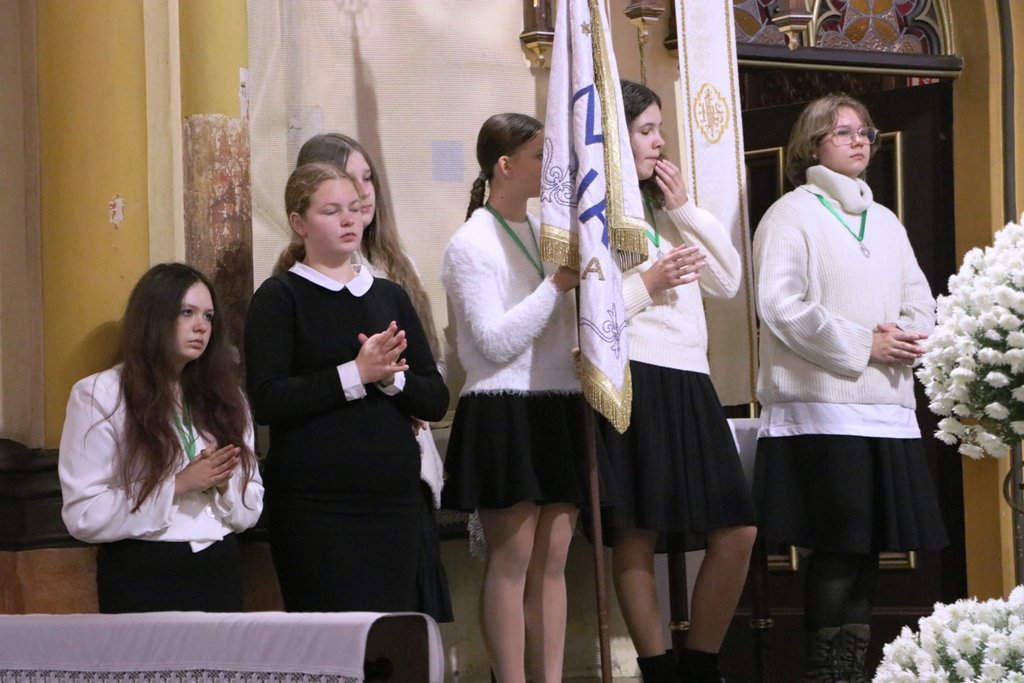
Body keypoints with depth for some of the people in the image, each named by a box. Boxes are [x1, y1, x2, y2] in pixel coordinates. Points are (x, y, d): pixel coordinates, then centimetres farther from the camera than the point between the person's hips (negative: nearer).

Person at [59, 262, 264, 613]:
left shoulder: (225, 397, 11)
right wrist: (177, 485, -17)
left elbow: (250, 511, 10)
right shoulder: (98, 396, -6)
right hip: (142, 580, -5)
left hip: (219, 573, 5)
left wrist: (224, 482, -11)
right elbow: (83, 516, -13)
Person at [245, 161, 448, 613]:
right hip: (315, 504, -5)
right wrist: (355, 375, -17)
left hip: (395, 499, 5)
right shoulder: (280, 297, 0)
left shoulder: (390, 296, 15)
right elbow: (267, 401, -13)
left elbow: (436, 400, 11)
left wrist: (391, 377, -9)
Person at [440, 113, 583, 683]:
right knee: (512, 559, -6)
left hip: (559, 407, 7)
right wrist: (558, 284, -15)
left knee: (553, 559, 5)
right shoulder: (473, 242, -6)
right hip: (504, 412, -7)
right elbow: (495, 342, -15)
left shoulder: (546, 231, 16)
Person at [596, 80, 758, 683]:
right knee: (636, 535, -4)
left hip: (688, 383, 8)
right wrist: (647, 283, -11)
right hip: (632, 381, -8)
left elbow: (729, 279, 14)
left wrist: (685, 209, 7)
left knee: (737, 529, 3)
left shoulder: (664, 205, 22)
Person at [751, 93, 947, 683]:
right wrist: (864, 346, -15)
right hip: (824, 406, -6)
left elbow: (921, 301, 18)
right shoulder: (793, 214, 0)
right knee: (837, 548, -8)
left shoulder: (885, 222, 21)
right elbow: (781, 306, -11)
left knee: (869, 546, 5)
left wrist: (907, 337, -6)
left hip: (887, 406, 6)